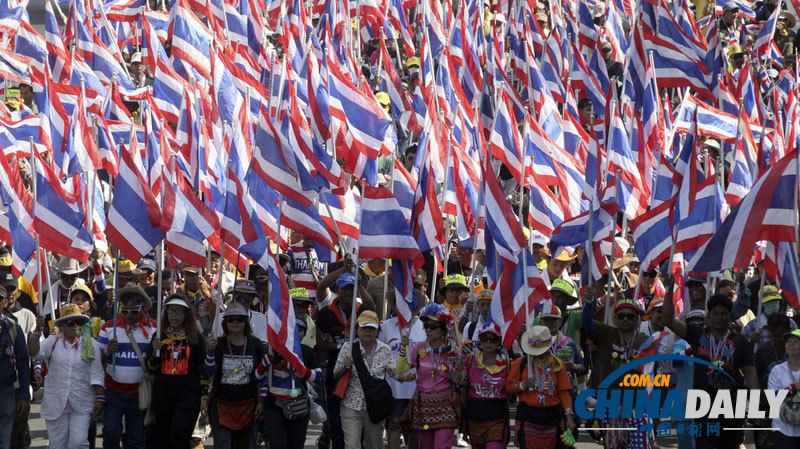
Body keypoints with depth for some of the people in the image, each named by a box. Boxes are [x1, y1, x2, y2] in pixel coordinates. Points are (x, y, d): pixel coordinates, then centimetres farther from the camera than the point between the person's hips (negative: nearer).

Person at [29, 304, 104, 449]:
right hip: (55, 403, 1)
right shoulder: (53, 341, 5)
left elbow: (96, 374, 2)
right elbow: (34, 352, -12)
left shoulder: (91, 344, 4)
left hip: (82, 404, -1)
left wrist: (100, 398, -3)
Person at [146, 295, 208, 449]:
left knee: (180, 435, -22)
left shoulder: (195, 337, 4)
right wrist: (155, 351, -12)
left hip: (188, 395, -3)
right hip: (163, 395, 3)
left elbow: (203, 368, 5)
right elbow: (151, 369, 6)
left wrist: (204, 396, 0)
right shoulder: (159, 336, 9)